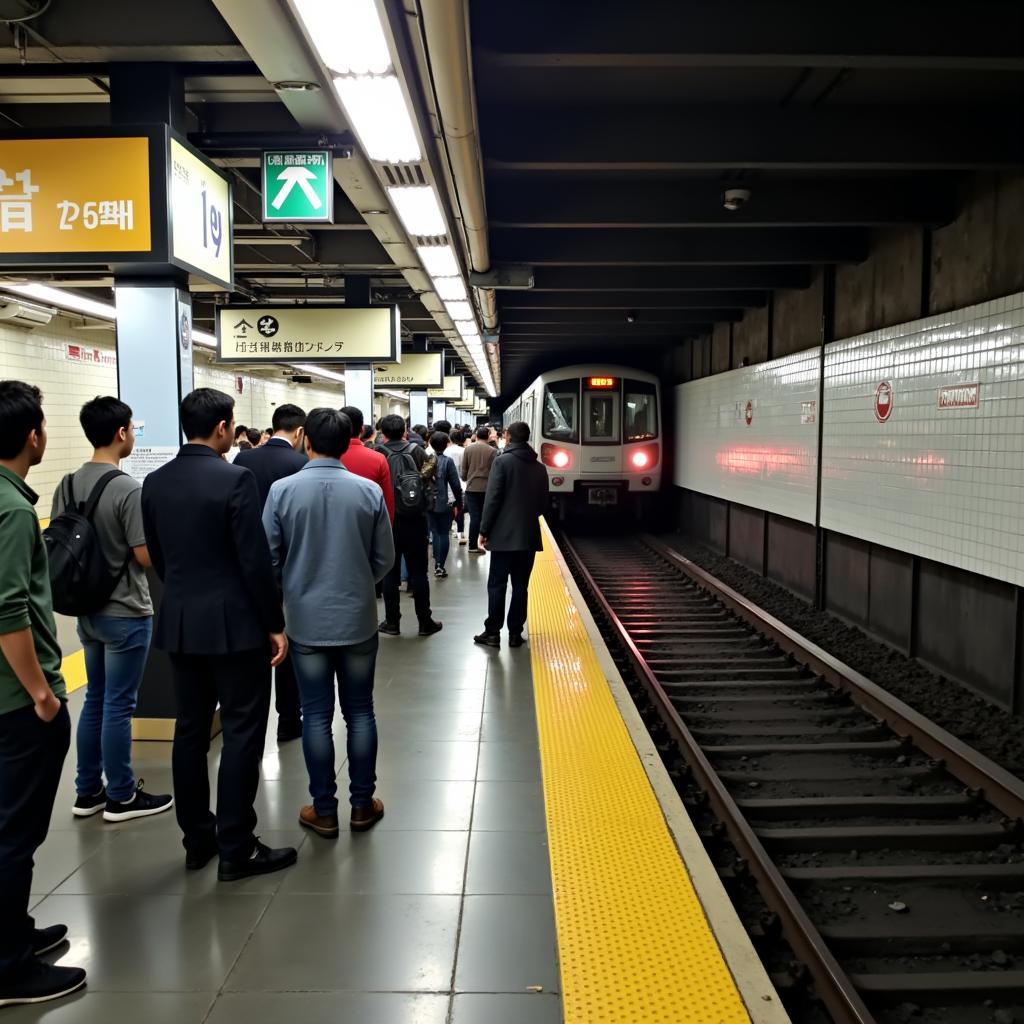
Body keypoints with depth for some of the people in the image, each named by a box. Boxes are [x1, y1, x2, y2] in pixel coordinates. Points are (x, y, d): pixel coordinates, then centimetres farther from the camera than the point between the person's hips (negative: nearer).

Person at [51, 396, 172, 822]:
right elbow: (146, 555, -19)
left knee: (95, 700, 17)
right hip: (125, 613, -7)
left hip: (88, 609, 7)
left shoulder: (67, 486, 4)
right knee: (118, 705, 2)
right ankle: (121, 797, 15)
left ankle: (88, 790, 27)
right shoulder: (129, 490, -20)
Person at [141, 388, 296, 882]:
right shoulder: (235, 480, -15)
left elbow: (157, 557, 12)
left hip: (179, 622, 7)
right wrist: (275, 624, -8)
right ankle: (236, 849, 7)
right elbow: (256, 561, -16)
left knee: (190, 730, 14)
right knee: (241, 733, 1)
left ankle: (197, 840, 24)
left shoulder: (154, 483, 5)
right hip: (234, 623, -7)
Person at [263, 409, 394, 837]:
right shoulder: (370, 491, -7)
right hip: (358, 620, 1)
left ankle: (324, 810, 17)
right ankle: (362, 804, 22)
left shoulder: (282, 490, -9)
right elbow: (384, 559, 0)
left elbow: (269, 558, -3)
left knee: (317, 716, 8)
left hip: (307, 621, -1)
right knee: (360, 712, 12)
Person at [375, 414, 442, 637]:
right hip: (415, 519, 1)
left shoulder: (378, 454, -8)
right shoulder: (416, 451, -3)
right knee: (418, 572, 8)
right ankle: (425, 622, 13)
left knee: (390, 572, 9)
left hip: (387, 520, -1)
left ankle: (392, 622, 13)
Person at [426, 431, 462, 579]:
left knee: (435, 532, 15)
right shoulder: (447, 461, -11)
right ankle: (441, 566, 4)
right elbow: (456, 485, -10)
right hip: (445, 503, -3)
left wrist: (425, 498, 11)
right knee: (444, 533, 7)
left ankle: (437, 565, 13)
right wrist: (458, 504, 0)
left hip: (429, 503, 3)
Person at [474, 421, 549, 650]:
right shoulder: (539, 468, 8)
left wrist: (484, 530, -6)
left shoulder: (502, 461, -6)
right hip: (529, 535, 4)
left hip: (504, 534, -4)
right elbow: (543, 504, 12)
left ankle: (493, 632, 3)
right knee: (521, 585, 7)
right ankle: (515, 633, 9)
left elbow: (493, 498, -11)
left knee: (497, 584, 2)